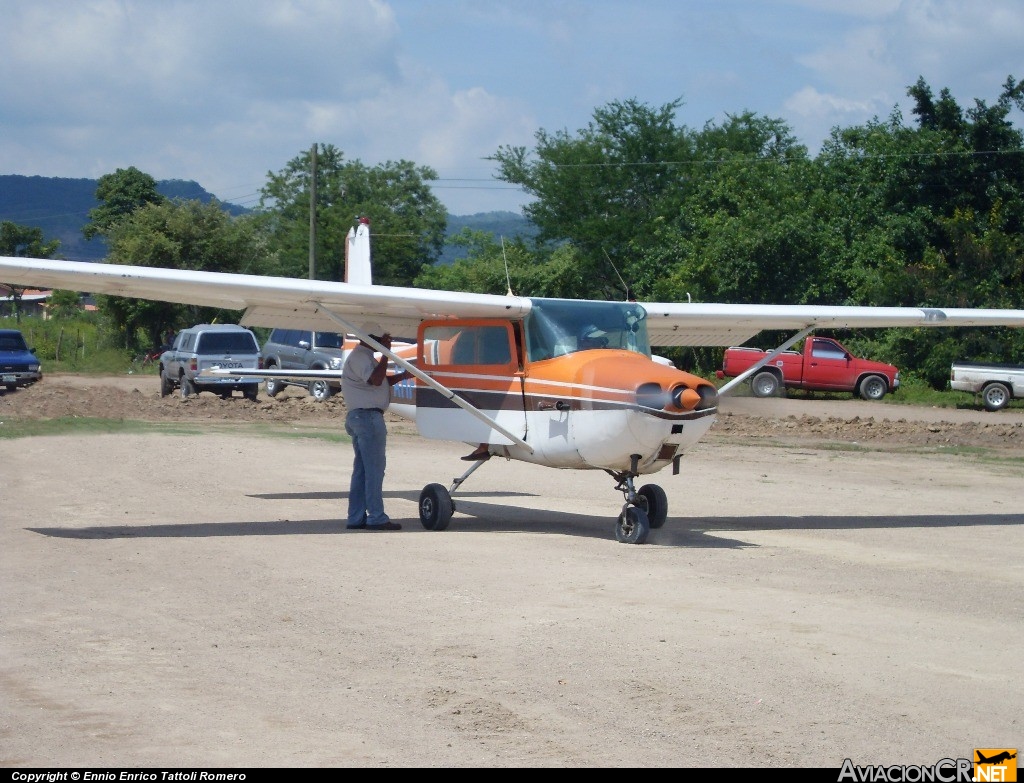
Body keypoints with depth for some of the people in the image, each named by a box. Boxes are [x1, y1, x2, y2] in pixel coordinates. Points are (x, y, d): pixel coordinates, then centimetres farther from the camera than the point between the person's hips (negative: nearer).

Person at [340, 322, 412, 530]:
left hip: (358, 417, 11)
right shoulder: (360, 357, -14)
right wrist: (386, 353, -20)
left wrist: (403, 376, 13)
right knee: (374, 468, -7)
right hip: (368, 416, -11)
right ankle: (376, 517, -5)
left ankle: (356, 517, 11)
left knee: (362, 469, 10)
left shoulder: (364, 356, 20)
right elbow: (376, 379, -26)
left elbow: (382, 381, 24)